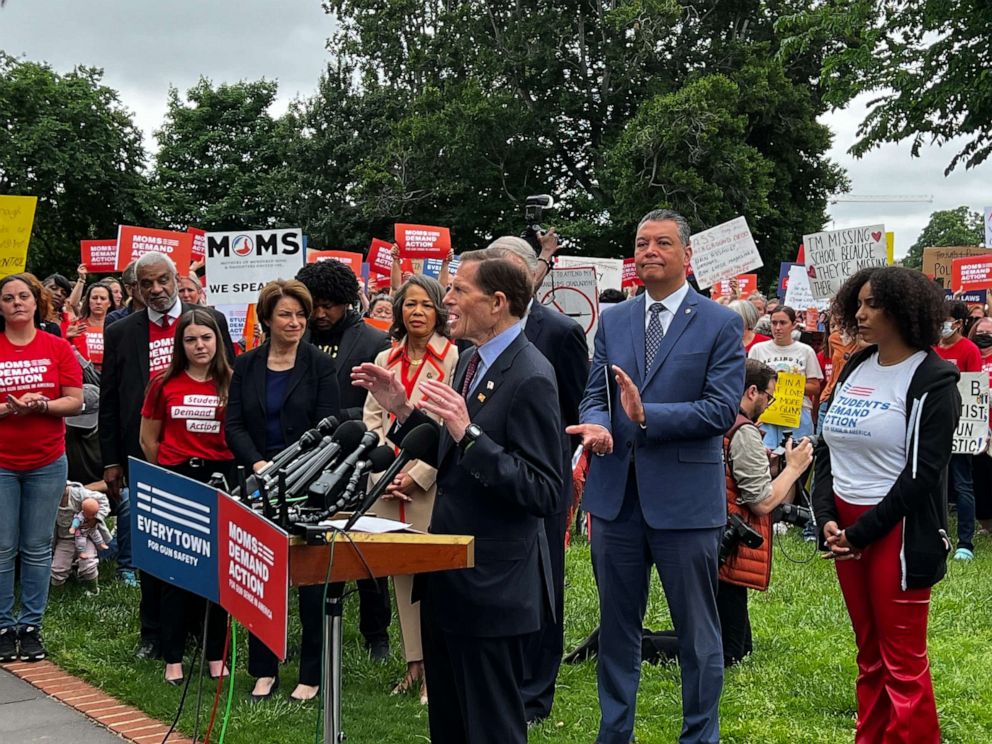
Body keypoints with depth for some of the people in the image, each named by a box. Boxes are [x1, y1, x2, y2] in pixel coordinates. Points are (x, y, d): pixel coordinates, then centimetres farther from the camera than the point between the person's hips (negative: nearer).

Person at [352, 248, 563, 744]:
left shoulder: (530, 378, -19)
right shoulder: (471, 362, 9)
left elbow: (544, 494, -23)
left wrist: (469, 433, -31)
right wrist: (401, 408, 5)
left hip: (491, 586, -9)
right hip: (450, 576, 9)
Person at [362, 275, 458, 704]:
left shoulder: (453, 358, -4)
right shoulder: (385, 361, 14)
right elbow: (372, 421, 12)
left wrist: (418, 475, -11)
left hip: (432, 487, -5)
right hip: (389, 489, 5)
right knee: (401, 573, 8)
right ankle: (414, 663, 17)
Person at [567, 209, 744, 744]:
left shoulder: (721, 325, -4)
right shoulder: (613, 322, 9)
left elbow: (722, 409, -12)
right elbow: (594, 395, 8)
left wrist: (647, 414, -23)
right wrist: (597, 424, -15)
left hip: (685, 498, -4)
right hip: (616, 494, 4)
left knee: (697, 633, 8)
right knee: (616, 627, 16)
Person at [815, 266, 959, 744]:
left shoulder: (932, 381, -10)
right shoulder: (854, 368, 10)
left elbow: (922, 474, -15)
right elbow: (826, 448, 11)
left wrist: (860, 533, -14)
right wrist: (827, 518, -3)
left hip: (897, 534, -6)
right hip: (844, 528, 7)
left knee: (903, 660, -1)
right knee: (868, 652, 15)